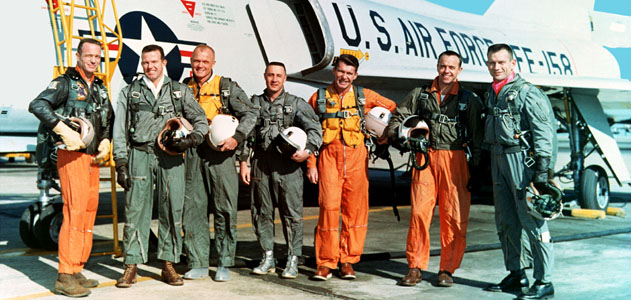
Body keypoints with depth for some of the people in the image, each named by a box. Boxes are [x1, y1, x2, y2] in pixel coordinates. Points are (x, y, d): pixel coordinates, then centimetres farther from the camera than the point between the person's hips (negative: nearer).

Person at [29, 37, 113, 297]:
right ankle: (65, 277, -11)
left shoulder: (100, 88, 19)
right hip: (72, 156, -8)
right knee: (74, 211, -14)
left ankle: (77, 271, 17)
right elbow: (37, 105, -17)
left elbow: (109, 119, 29)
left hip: (93, 158, 8)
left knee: (89, 211, 8)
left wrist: (106, 141, 10)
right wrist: (65, 130, -23)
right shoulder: (65, 82, -3)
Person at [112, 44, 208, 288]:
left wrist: (191, 140, -7)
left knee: (172, 209, 1)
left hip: (171, 157, 0)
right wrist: (121, 163, 0)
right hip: (140, 155, 0)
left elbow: (201, 121, 13)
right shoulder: (129, 92, 13)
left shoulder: (179, 91, 13)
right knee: (135, 210, -3)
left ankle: (168, 265, 10)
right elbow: (120, 131, 9)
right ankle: (131, 266, 5)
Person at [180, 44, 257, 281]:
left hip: (220, 153, -3)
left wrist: (237, 137, -13)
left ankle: (224, 264, 10)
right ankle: (197, 264, 13)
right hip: (193, 154, 3)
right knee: (193, 208, 4)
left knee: (225, 209, 0)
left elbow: (250, 113, 0)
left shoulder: (226, 87, 3)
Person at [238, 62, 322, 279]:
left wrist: (308, 151, -16)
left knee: (291, 213, -2)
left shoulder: (297, 104, 6)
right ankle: (268, 259, 19)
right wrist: (243, 162, 7)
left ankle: (292, 261, 6)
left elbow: (314, 128, 0)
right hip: (261, 164, 3)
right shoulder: (255, 103, 14)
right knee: (261, 212, 7)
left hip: (287, 165, -3)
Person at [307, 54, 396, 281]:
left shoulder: (364, 96, 8)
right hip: (329, 156, -1)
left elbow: (394, 108, 20)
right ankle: (326, 262, 2)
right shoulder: (319, 97, 8)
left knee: (355, 209, 2)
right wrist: (311, 164, 4)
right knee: (329, 207, -7)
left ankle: (348, 260, 14)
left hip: (356, 157, 1)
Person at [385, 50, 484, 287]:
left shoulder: (469, 100, 8)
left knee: (454, 216, -2)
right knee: (419, 212, -5)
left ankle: (447, 269, 10)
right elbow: (398, 118, 19)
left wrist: (476, 167, 0)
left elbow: (477, 136, 7)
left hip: (455, 159, -1)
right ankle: (415, 268, 4)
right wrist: (399, 138, 0)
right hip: (425, 157, 1)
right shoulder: (420, 95, 12)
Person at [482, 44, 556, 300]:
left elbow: (544, 133, -12)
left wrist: (542, 170, -18)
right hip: (498, 161, 8)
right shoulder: (490, 94, 16)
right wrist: (485, 164, 19)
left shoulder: (527, 93, -7)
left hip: (521, 159, -8)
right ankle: (517, 275, 23)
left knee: (531, 221, -6)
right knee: (506, 222, 12)